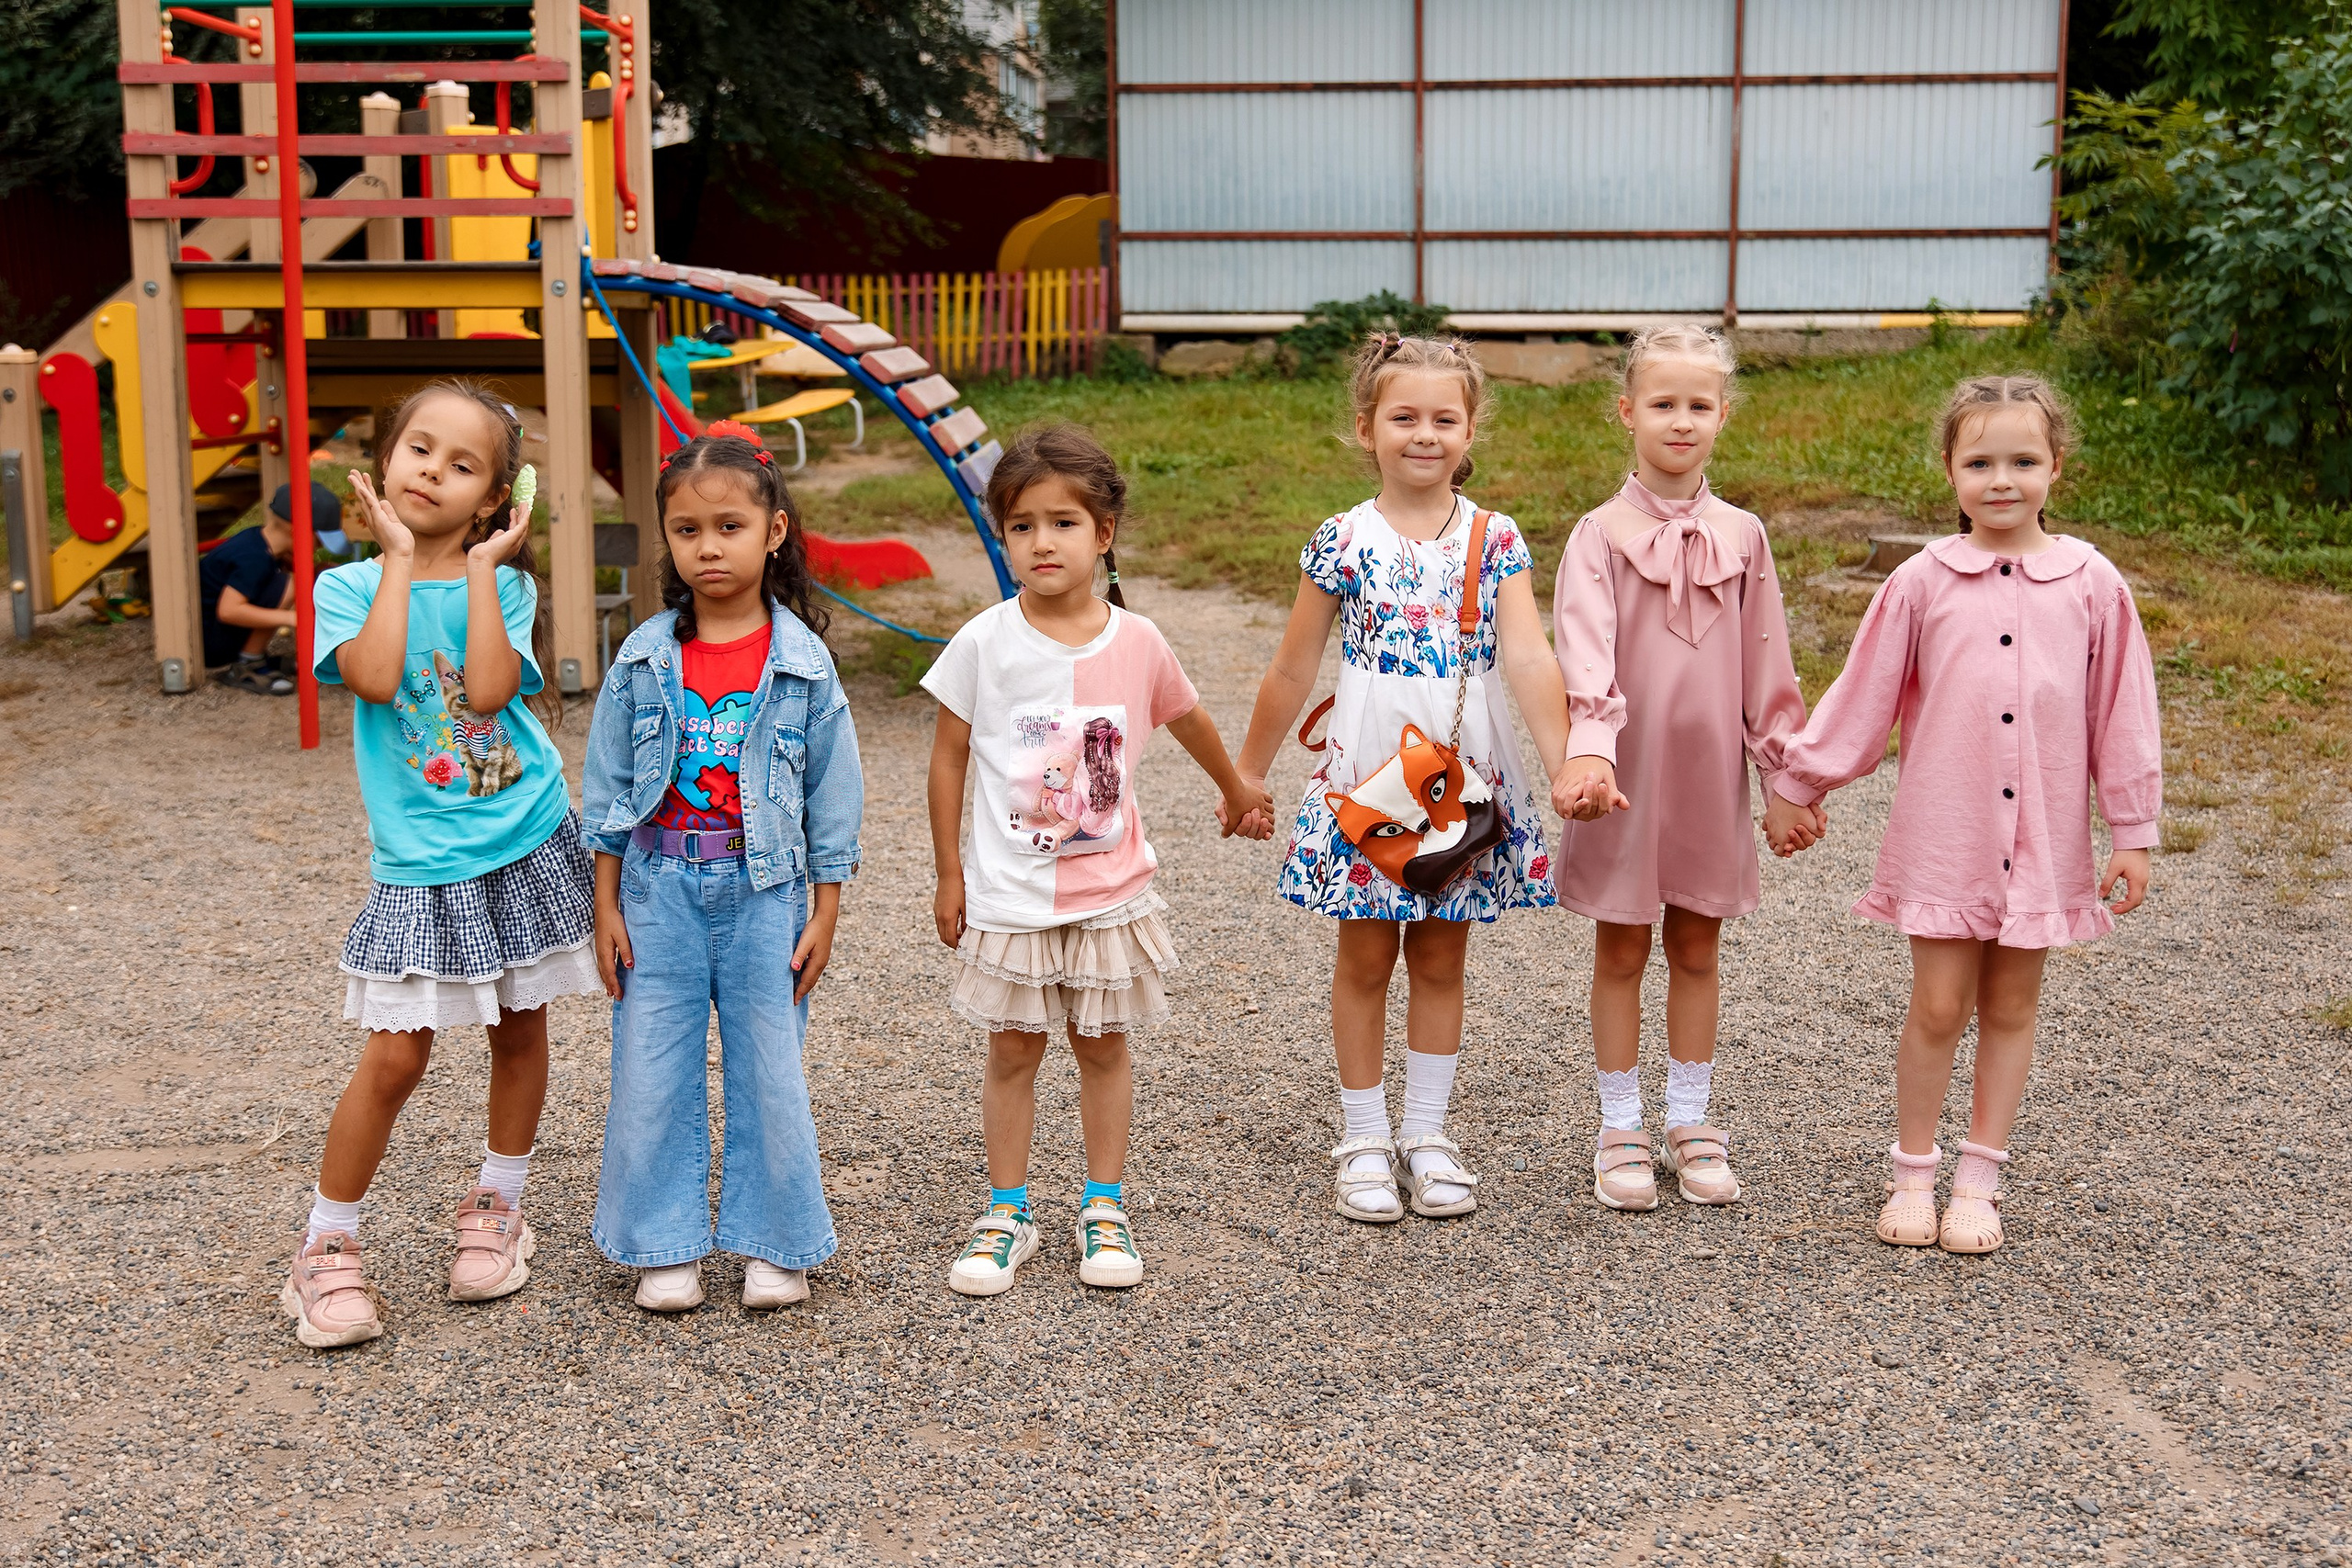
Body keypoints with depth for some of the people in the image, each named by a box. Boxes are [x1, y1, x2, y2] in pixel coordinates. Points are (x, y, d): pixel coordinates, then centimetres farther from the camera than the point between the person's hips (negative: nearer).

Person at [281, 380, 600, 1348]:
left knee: (520, 1028, 12)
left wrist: (479, 568, -12)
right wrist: (399, 558, -13)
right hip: (421, 862, -2)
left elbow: (488, 688, -19)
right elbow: (376, 679, -22)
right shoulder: (349, 586, -1)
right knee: (395, 1055, -5)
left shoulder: (504, 585, -1)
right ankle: (326, 1248, 10)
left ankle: (496, 1208, 32)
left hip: (527, 840, 2)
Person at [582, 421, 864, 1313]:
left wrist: (823, 915, 0)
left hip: (765, 894, -1)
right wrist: (607, 907, 1)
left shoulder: (804, 663, -3)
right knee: (653, 1075, 5)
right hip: (660, 893, 1)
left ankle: (773, 1242, 21)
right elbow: (606, 789, 4)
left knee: (769, 1073, 6)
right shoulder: (643, 659, -1)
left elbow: (832, 796, 1)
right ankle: (664, 1245, 20)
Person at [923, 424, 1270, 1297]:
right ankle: (1007, 1214, 20)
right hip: (1008, 897, -1)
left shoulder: (1136, 643, -5)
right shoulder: (984, 644, -10)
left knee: (1103, 1047, 11)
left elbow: (1188, 721, 14)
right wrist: (948, 877, 2)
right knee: (1012, 1052, 7)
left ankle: (1104, 1208, 25)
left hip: (1111, 893, 1)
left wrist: (1236, 790, 30)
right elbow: (948, 757, 0)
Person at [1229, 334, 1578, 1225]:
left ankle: (1427, 1136, 23)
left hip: (1464, 779, 1)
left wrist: (1564, 762, -21)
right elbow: (1293, 668, 5)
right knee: (1367, 956, 7)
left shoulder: (1494, 541, -1)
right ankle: (1364, 1142, 19)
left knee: (1441, 958, 11)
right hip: (1367, 776, -1)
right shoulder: (1343, 543, -3)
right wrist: (1249, 770, 10)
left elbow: (1528, 658, -11)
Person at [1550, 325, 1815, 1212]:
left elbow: (1767, 671, 5)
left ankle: (1690, 1122, 26)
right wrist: (1589, 755, -34)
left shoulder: (1742, 537, 2)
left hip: (1711, 776, 2)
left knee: (1696, 950, 12)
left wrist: (1785, 780, 5)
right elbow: (1586, 657, -20)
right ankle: (1620, 1130, 20)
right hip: (1627, 776, -2)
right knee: (1621, 954, 8)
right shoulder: (1601, 536, -7)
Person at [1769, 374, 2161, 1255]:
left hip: (2044, 837, 1)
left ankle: (1979, 1181, 23)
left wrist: (2133, 832, 4)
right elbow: (1863, 695, 3)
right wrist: (1800, 785, 7)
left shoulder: (2092, 586, -2)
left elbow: (2123, 711, 3)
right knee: (1938, 1008, 2)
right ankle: (1912, 1174, 20)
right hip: (1943, 832, -1)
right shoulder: (1921, 584, -5)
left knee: (2010, 1008, 10)